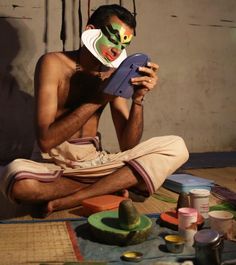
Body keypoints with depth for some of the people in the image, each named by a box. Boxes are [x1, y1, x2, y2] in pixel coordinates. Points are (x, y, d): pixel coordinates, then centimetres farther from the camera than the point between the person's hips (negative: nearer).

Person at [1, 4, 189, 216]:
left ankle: (70, 200, -18)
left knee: (176, 147, -13)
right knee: (17, 180, -39)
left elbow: (127, 146, 0)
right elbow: (45, 140, -18)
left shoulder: (113, 76, 5)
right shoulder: (54, 63, -7)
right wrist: (98, 98, -19)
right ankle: (108, 187, -11)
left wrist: (138, 99, -15)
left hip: (94, 162, 4)